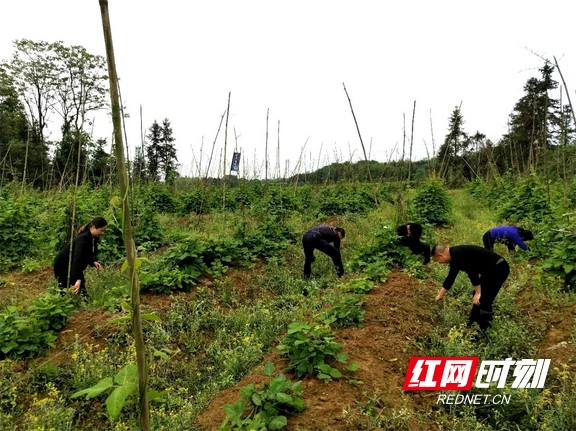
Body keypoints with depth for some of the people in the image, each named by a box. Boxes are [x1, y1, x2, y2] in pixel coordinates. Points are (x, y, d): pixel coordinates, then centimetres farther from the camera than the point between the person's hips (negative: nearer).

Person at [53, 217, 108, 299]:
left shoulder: (94, 238, -5)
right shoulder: (82, 239, -31)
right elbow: (77, 259, -40)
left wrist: (93, 262, -10)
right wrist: (78, 279, -47)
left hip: (74, 267, 8)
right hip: (63, 266, -8)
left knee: (83, 292, 3)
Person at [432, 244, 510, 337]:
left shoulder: (457, 254, -19)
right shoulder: (454, 256, 12)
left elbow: (472, 272, -24)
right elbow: (450, 279, 22)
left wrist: (478, 293, -18)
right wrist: (440, 295, 29)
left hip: (498, 268, -10)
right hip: (491, 269, 10)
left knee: (484, 301, -7)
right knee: (479, 299, 16)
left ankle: (482, 331, 3)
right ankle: (472, 325, 26)